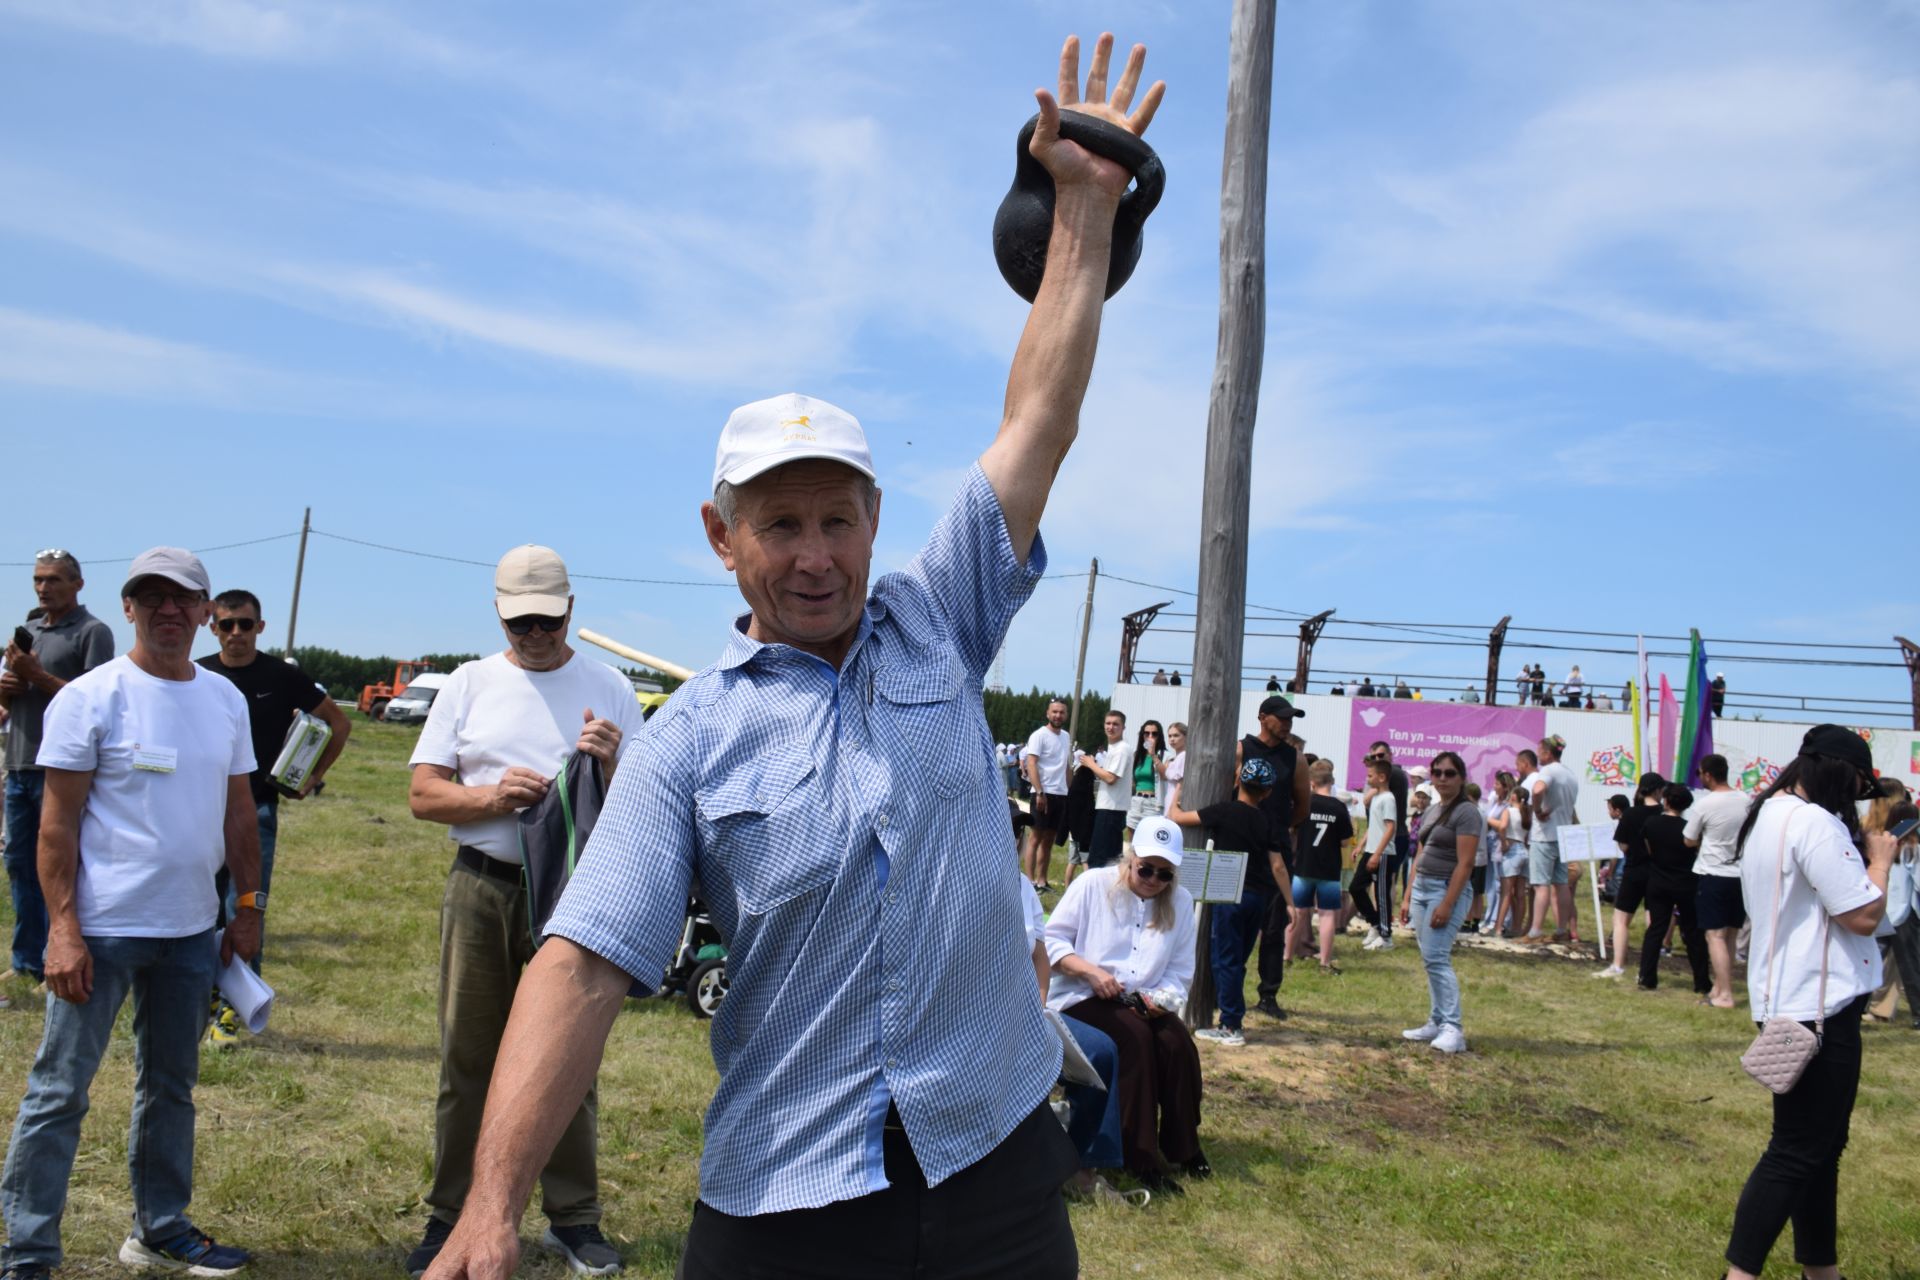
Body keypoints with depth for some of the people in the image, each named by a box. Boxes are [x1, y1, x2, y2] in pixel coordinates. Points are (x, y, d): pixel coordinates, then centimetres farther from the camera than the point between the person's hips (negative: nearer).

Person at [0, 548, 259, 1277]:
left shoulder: (225, 699, 6)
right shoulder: (90, 697, -9)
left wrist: (249, 907, 8)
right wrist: (62, 928, -15)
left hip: (192, 931, 6)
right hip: (102, 929, -5)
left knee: (171, 1085, 16)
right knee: (59, 1091, 2)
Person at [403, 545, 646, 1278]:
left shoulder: (609, 689, 5)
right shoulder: (470, 683, 7)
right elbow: (423, 794, 3)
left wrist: (610, 765, -17)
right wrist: (492, 796, -16)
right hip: (481, 889, 1)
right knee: (467, 1060, 9)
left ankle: (571, 1217, 18)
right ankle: (450, 1216, 21)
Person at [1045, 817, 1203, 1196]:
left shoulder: (1181, 902, 8)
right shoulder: (1093, 884, -4)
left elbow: (1180, 971, 6)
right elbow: (1051, 940, -6)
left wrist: (1164, 997, -15)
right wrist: (1091, 971, -20)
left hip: (1144, 1005, 4)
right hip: (1082, 999, -4)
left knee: (1179, 1041, -26)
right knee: (1136, 1037, -32)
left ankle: (1182, 1149, -11)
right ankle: (1142, 1158, -27)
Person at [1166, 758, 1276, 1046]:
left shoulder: (1224, 811, -10)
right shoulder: (1266, 822, 5)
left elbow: (1175, 817, -4)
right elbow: (1277, 865, 4)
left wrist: (1175, 798, 17)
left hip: (1233, 895, -6)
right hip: (1260, 896, 6)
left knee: (1225, 960, 1)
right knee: (1236, 960, 16)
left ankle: (1231, 1027, 2)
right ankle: (1234, 1019, 20)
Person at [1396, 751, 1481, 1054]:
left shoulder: (1466, 813, -10)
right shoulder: (1433, 810, 15)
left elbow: (1465, 864, -16)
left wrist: (1447, 904, -21)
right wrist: (1407, 897, 15)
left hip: (1446, 890, -8)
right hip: (1421, 888, 8)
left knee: (1436, 958, -13)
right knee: (1430, 959, 9)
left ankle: (1453, 1028, -9)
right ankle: (1437, 1022, 15)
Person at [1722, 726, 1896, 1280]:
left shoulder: (1768, 815, 11)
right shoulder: (1814, 823, -21)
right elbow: (1863, 915, -21)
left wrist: (1864, 854, 9)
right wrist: (1881, 858, -6)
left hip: (1788, 1000, 10)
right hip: (1817, 1005, -10)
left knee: (1818, 1142, 19)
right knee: (1798, 1149, -4)